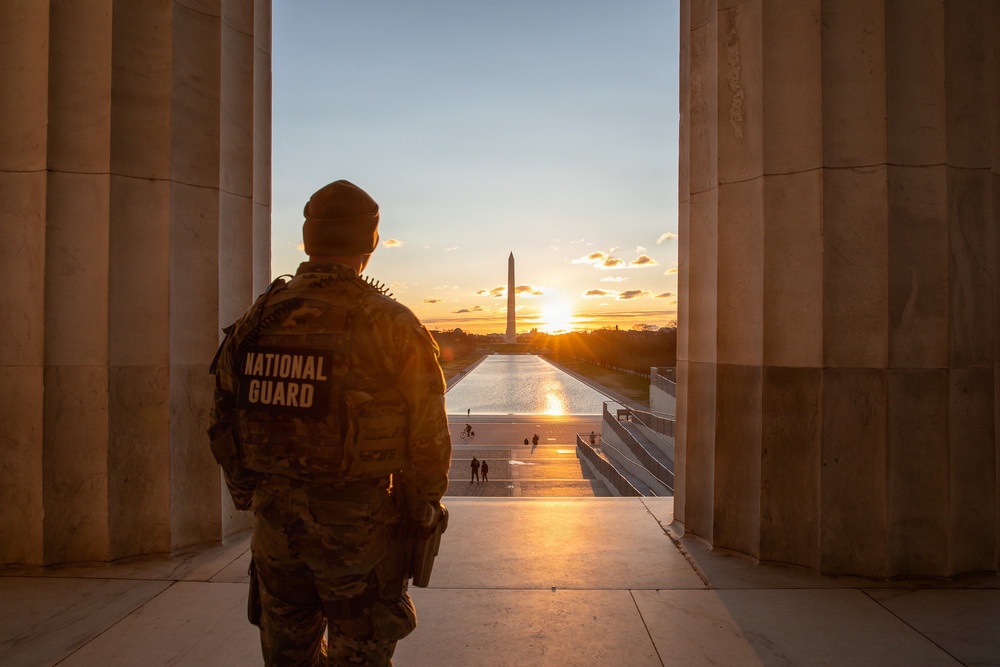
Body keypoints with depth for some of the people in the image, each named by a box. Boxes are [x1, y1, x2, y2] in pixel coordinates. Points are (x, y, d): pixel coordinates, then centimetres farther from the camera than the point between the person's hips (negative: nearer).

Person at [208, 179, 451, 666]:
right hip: (358, 526, -4)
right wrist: (423, 512, 3)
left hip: (276, 521, 5)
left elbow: (225, 423, 5)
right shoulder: (391, 325, -15)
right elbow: (427, 436, -12)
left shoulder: (255, 323, -1)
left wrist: (252, 499, 17)